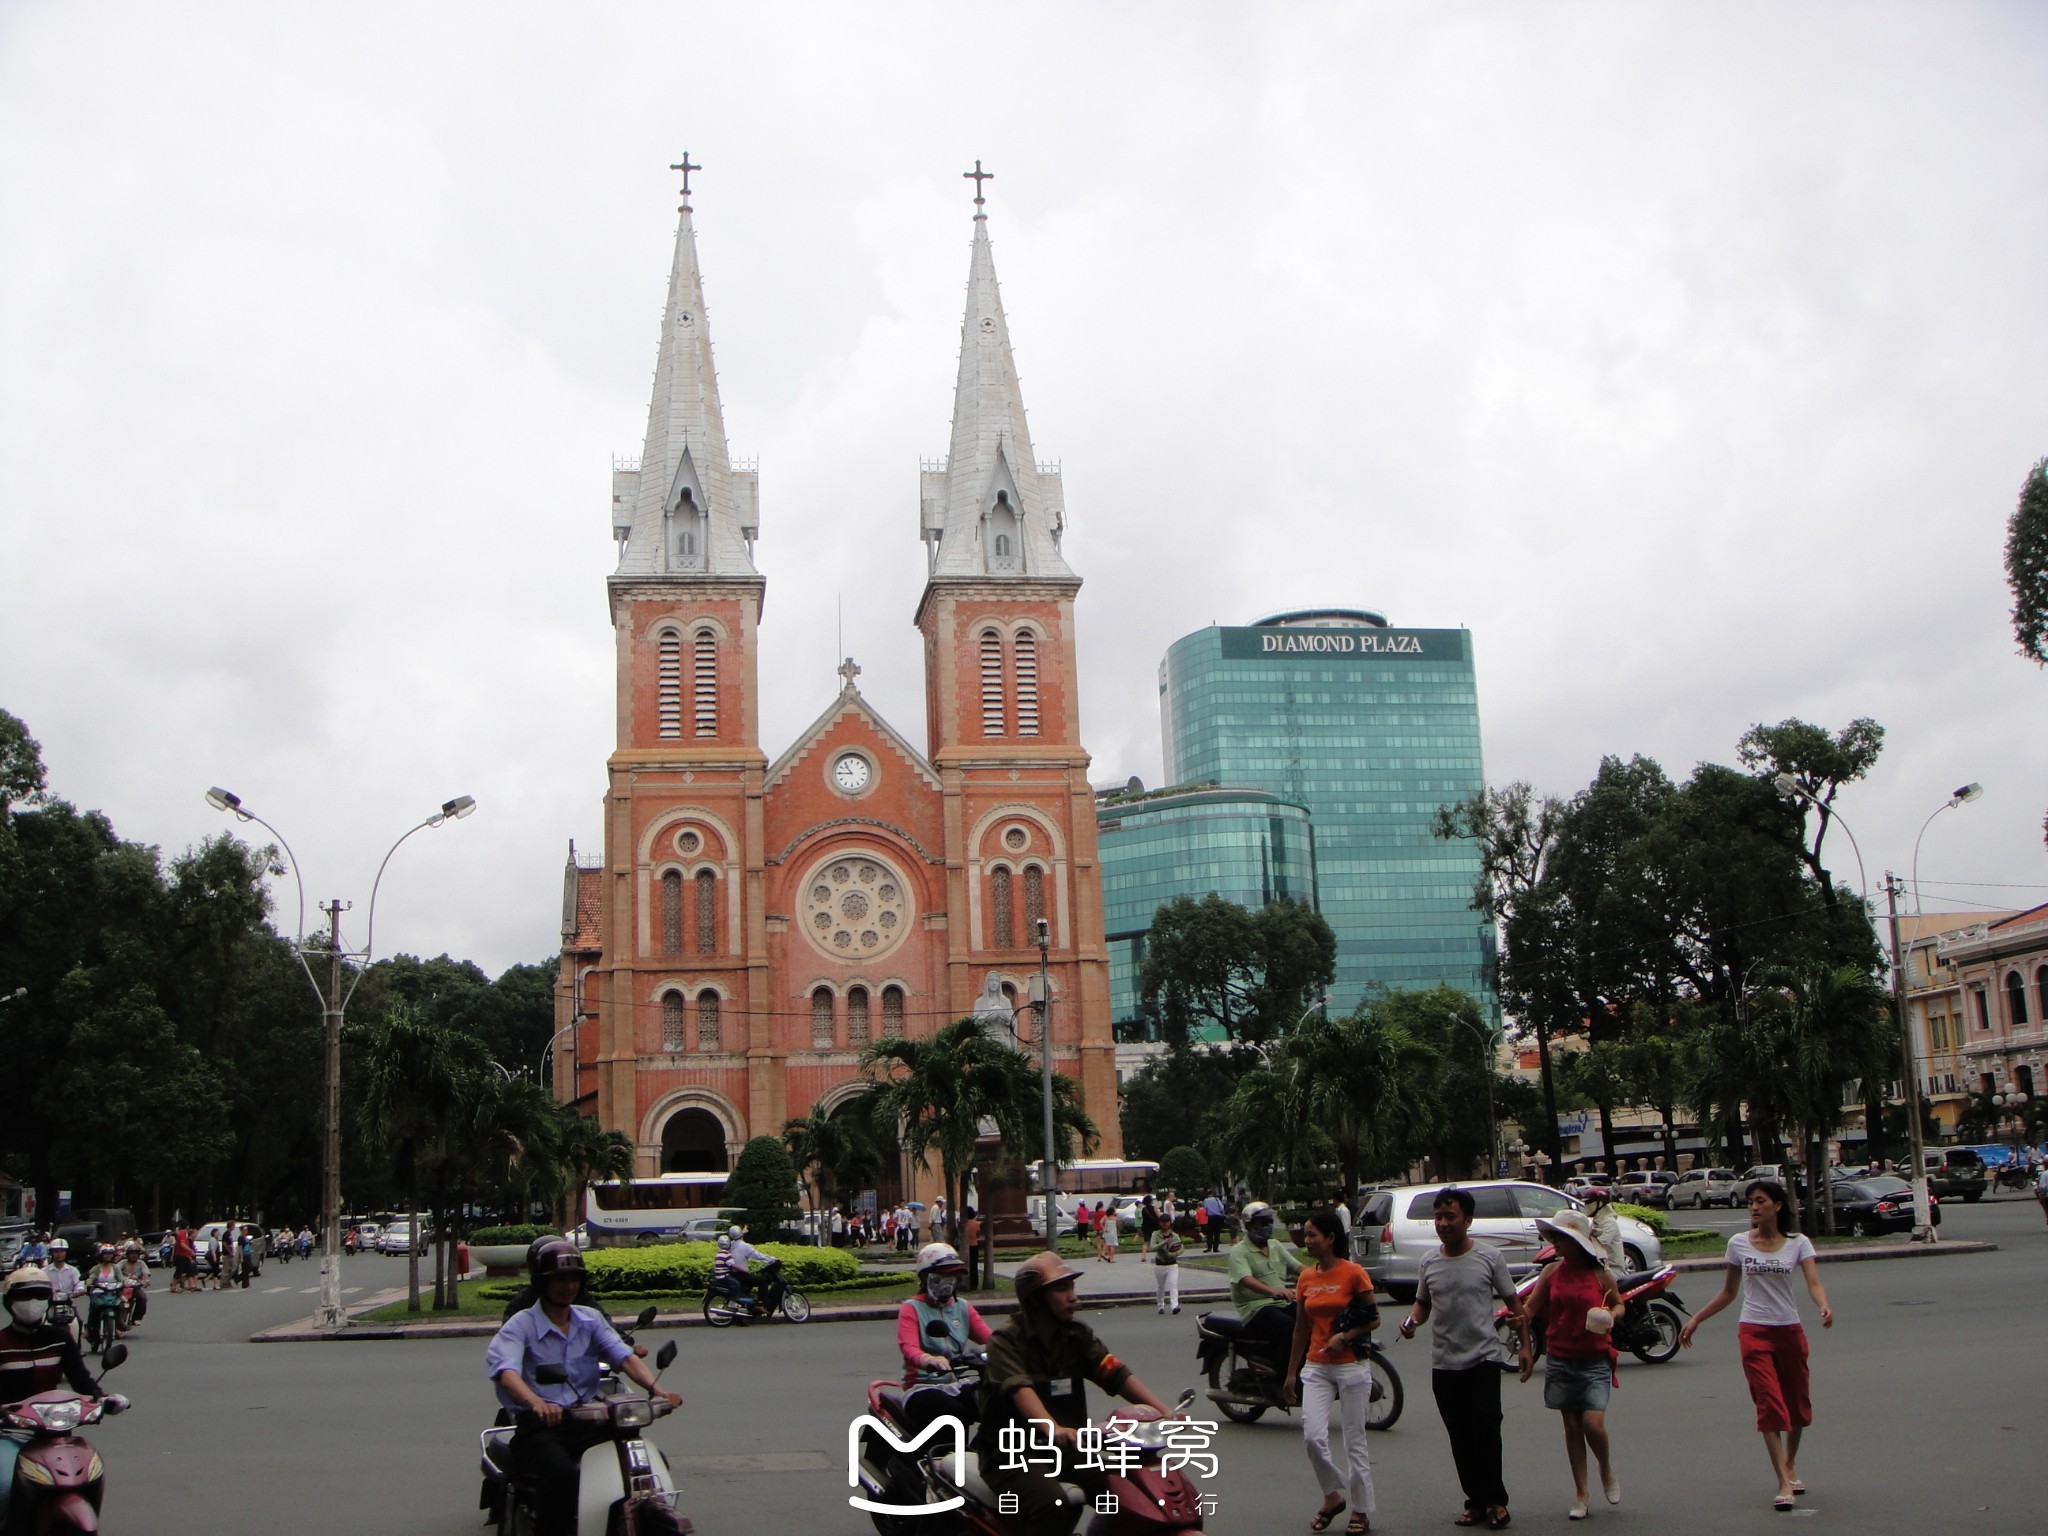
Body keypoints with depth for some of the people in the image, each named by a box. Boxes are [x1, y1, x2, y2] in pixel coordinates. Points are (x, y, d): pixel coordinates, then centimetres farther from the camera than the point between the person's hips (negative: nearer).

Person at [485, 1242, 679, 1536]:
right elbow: (506, 1371, -20)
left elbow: (624, 1356, -1)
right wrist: (536, 1403, -42)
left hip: (588, 1419, 4)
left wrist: (655, 1388, -23)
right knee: (561, 1473, -36)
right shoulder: (521, 1324, 0)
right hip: (539, 1425, -4)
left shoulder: (591, 1319, 13)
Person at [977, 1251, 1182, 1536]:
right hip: (1012, 1454, -5)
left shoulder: (1078, 1336, 8)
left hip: (1065, 1449, 6)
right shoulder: (1005, 1340, -10)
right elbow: (1020, 1389, -28)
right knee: (1052, 1508, -32)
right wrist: (1052, 1428, -46)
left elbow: (1117, 1374, -4)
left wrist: (1163, 1411, -20)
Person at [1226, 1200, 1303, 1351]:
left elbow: (1298, 1268, 13)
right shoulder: (1239, 1251, -3)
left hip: (1283, 1304, 7)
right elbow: (1246, 1279, -20)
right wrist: (1272, 1291, -38)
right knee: (1291, 1329, -32)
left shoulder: (1276, 1246, 20)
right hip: (1257, 1308, -7)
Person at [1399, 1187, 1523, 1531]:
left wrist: (1525, 1345, -4)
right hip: (1444, 1364, 4)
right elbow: (1422, 1303, 18)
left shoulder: (1489, 1257, -4)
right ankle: (1477, 1501, 18)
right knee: (1460, 1438, 8)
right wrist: (1412, 1320, -4)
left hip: (1484, 1358, -4)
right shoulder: (1428, 1263, 6)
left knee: (1485, 1426, -12)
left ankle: (1494, 1499, 3)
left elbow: (1513, 1303, 2)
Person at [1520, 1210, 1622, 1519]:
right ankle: (1581, 1493, 18)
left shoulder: (1600, 1275, -4)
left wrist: (1610, 1317, -11)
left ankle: (1607, 1472, 18)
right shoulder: (1552, 1272, 2)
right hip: (1560, 1361, 3)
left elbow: (1618, 1304, 10)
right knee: (1572, 1426, 7)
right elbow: (1532, 1308, 4)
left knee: (1593, 1423, -13)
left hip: (1595, 1361, -3)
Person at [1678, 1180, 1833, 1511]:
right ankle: (1784, 1483, -12)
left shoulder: (1798, 1243, 0)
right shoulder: (1739, 1244, 2)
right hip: (1754, 1332, -1)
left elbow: (1813, 1282, -14)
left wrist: (1825, 1306, -35)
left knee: (1797, 1403, 13)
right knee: (1770, 1404, -11)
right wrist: (1696, 1319, 8)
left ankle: (1791, 1466, 36)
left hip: (1790, 1331, 1)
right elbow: (1728, 1292, 11)